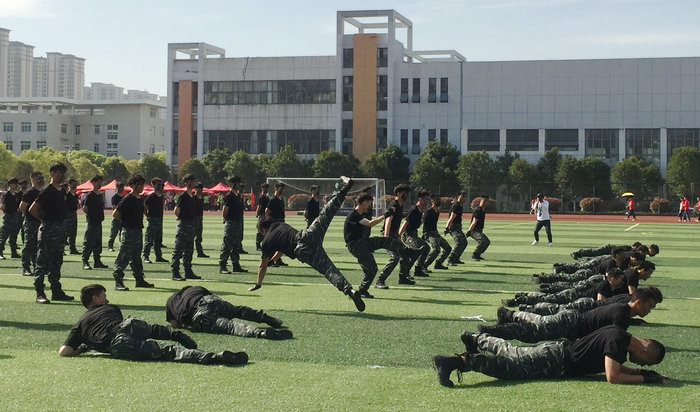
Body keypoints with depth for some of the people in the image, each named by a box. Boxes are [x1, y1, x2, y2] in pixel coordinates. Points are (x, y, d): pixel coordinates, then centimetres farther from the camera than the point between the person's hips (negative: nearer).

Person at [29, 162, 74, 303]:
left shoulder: (61, 192, 13)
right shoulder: (47, 191, -12)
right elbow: (32, 209, -16)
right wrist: (44, 219, -6)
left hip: (59, 229, 9)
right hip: (48, 230, -9)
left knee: (57, 263, 13)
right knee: (43, 263, -5)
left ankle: (57, 292, 19)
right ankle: (39, 293, -3)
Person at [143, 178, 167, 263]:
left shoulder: (161, 196, 11)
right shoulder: (151, 197, -12)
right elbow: (144, 208, -13)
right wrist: (148, 216, -10)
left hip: (159, 220, 8)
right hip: (152, 221, -8)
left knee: (158, 240, 12)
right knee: (149, 240, -4)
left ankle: (159, 257, 18)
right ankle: (146, 257, 1)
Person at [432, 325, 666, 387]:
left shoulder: (621, 336, 9)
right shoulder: (617, 340, -21)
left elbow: (619, 366, 23)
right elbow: (612, 377, -28)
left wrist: (643, 372, 10)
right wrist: (645, 378, -19)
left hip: (558, 351, 9)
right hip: (555, 361, -9)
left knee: (510, 352, 22)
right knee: (508, 366, -16)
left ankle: (477, 340, 35)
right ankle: (455, 362, -25)